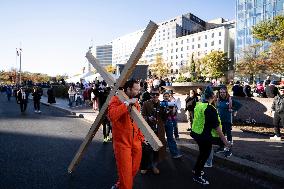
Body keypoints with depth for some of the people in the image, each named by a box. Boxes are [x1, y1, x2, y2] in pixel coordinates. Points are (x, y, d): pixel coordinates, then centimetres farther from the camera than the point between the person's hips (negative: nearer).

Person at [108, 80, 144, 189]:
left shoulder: (135, 102, 11)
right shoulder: (116, 100, -11)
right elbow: (112, 116, -31)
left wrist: (141, 137, 15)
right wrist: (127, 103, -29)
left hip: (136, 142, 7)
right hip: (122, 142, -7)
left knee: (134, 169, 19)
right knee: (126, 172, 0)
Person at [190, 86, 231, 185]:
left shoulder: (198, 105, 0)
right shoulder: (210, 109, -24)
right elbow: (216, 126, -23)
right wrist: (224, 140, -16)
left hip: (196, 133, 8)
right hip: (205, 136, -8)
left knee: (202, 152, 27)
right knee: (204, 155, 11)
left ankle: (196, 169, 44)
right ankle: (197, 176, 25)